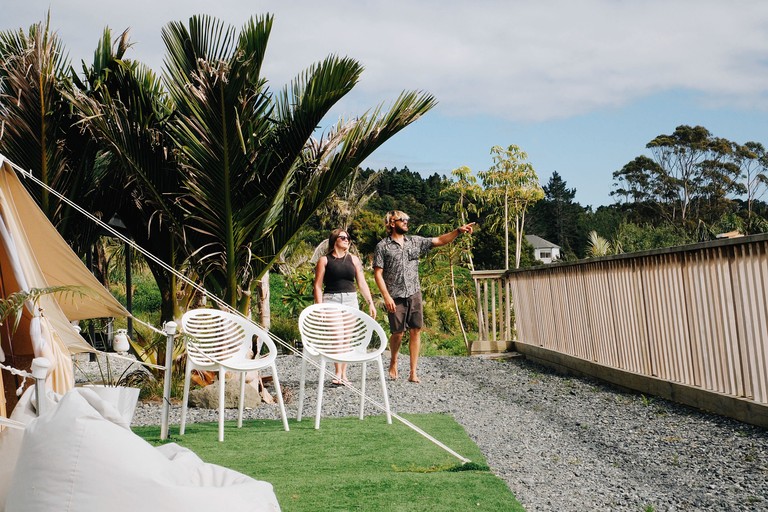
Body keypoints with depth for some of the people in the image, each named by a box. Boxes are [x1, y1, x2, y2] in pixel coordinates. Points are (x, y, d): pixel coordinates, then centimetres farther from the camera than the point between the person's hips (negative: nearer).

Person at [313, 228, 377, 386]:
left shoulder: (353, 259, 12)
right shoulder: (324, 260, 2)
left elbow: (362, 283, 12)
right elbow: (318, 286, -1)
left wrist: (370, 303, 5)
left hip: (350, 300, 3)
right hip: (331, 300, -3)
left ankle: (343, 374, 10)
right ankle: (339, 374, -11)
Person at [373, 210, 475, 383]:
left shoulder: (415, 241, 10)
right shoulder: (382, 246, -1)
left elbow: (439, 241, 6)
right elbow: (378, 274, -5)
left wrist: (459, 231, -7)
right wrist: (387, 297, -13)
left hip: (414, 294, 3)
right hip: (395, 297, -3)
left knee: (415, 331, -1)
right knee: (398, 333, 0)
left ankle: (413, 373, 3)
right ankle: (393, 361, 30)